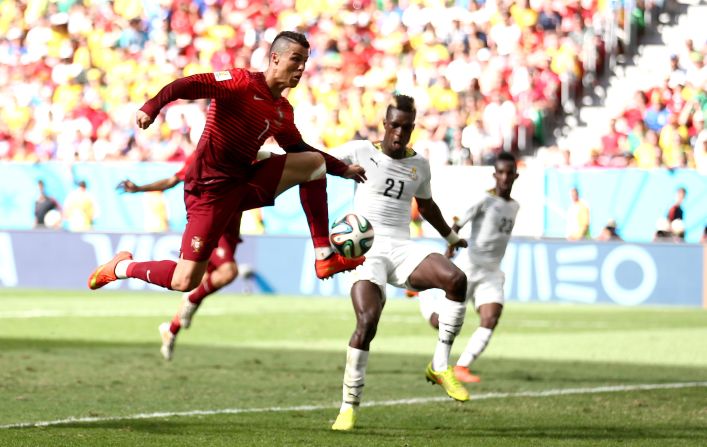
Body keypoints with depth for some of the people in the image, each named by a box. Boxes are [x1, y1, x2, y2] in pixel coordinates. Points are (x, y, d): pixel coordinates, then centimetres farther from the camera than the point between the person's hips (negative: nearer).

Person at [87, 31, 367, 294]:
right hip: (210, 188, -7)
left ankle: (324, 257, -3)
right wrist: (151, 108, -42)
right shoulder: (242, 83, -13)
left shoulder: (283, 112, 9)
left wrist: (343, 170, 23)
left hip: (246, 182, 7)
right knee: (184, 282, -14)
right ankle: (122, 267, 16)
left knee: (315, 163, -3)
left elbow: (299, 151, 27)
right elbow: (188, 85, -25)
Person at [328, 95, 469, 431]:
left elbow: (425, 204, 33)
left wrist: (450, 235, 46)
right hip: (367, 249, -4)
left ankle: (440, 366, -13)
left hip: (402, 249, 4)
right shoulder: (360, 152, 3)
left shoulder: (419, 165, 14)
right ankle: (349, 406, -12)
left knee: (456, 279, -25)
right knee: (367, 321, -25)